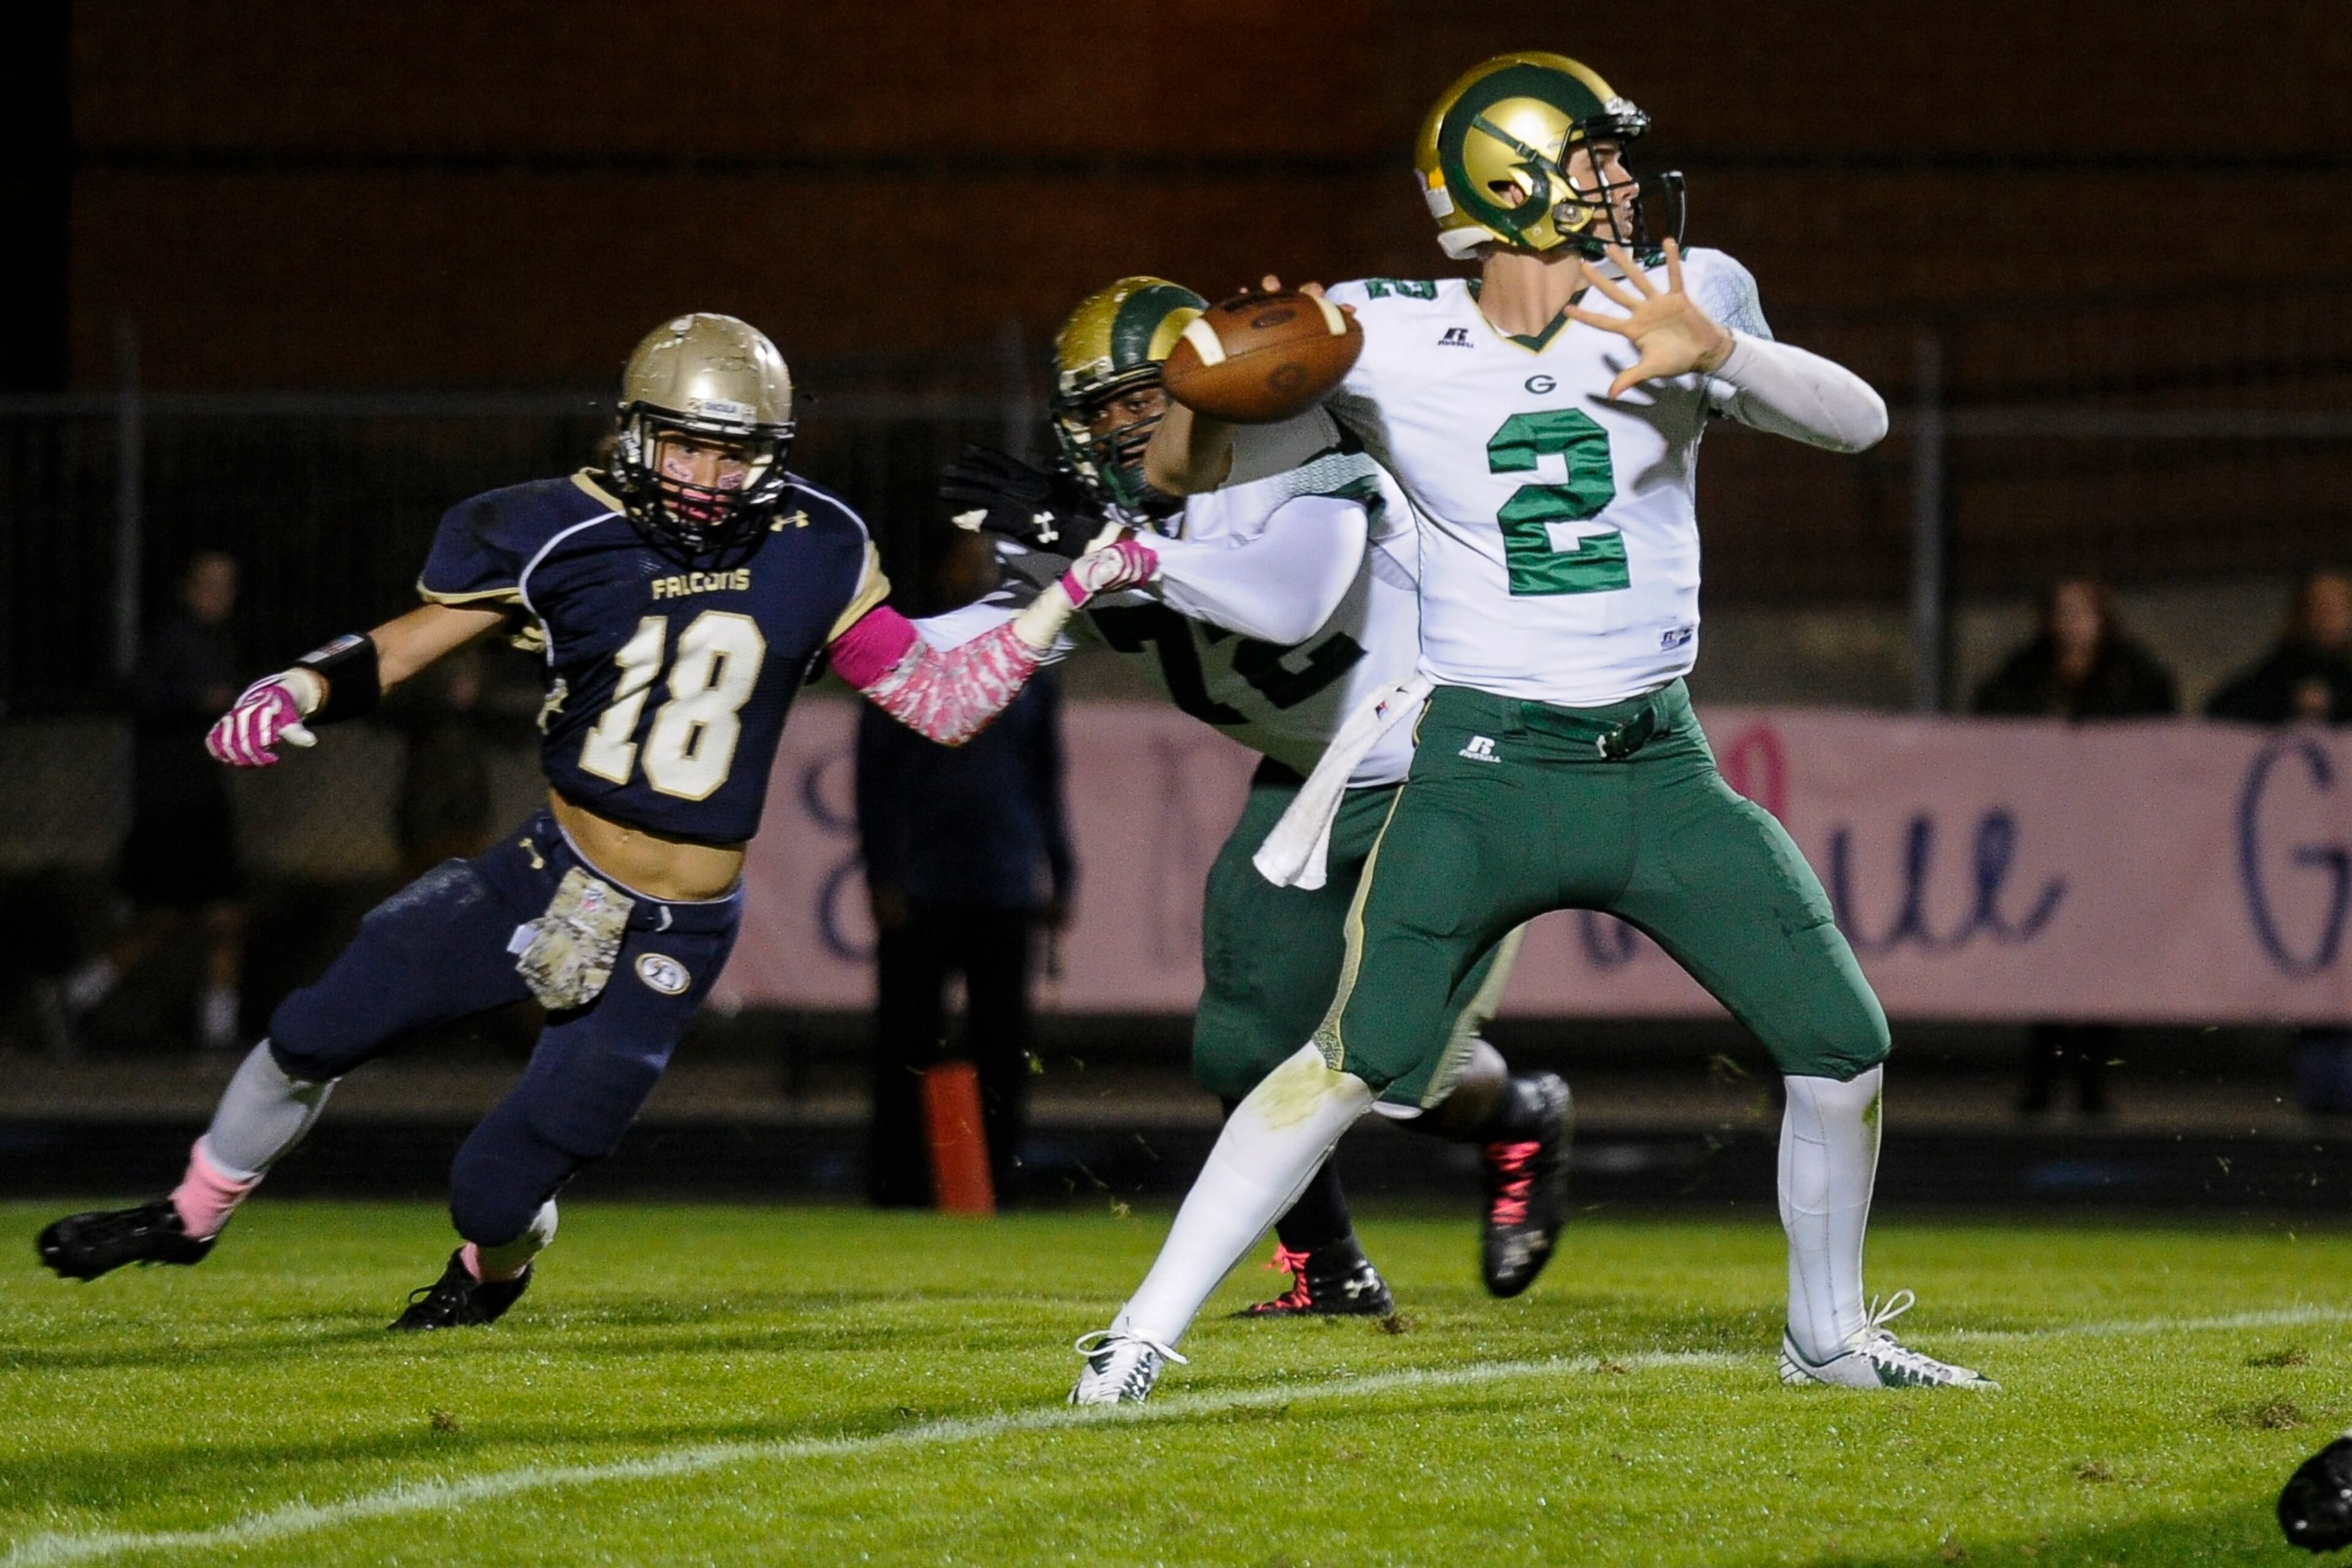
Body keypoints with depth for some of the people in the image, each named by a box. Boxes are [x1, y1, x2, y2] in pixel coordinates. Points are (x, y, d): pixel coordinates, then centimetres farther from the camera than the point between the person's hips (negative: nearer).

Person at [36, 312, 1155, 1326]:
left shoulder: (812, 554, -8)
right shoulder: (567, 538, -10)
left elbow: (942, 704, -2)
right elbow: (399, 648, -3)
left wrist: (1073, 590, -9)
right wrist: (298, 692, -22)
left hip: (673, 937, -1)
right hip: (549, 874, 1)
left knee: (496, 1194, -2)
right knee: (316, 1034, 0)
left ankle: (496, 1270, 39)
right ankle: (191, 1216, 31)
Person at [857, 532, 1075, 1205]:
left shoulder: (1029, 669, 15)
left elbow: (1047, 781, 19)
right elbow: (874, 778, 2)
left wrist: (1061, 876, 13)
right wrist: (883, 877, -7)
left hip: (1006, 893, 3)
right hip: (920, 893, -3)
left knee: (1002, 1045, 1)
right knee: (907, 1046, -3)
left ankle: (998, 1170, 5)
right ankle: (897, 1178, 0)